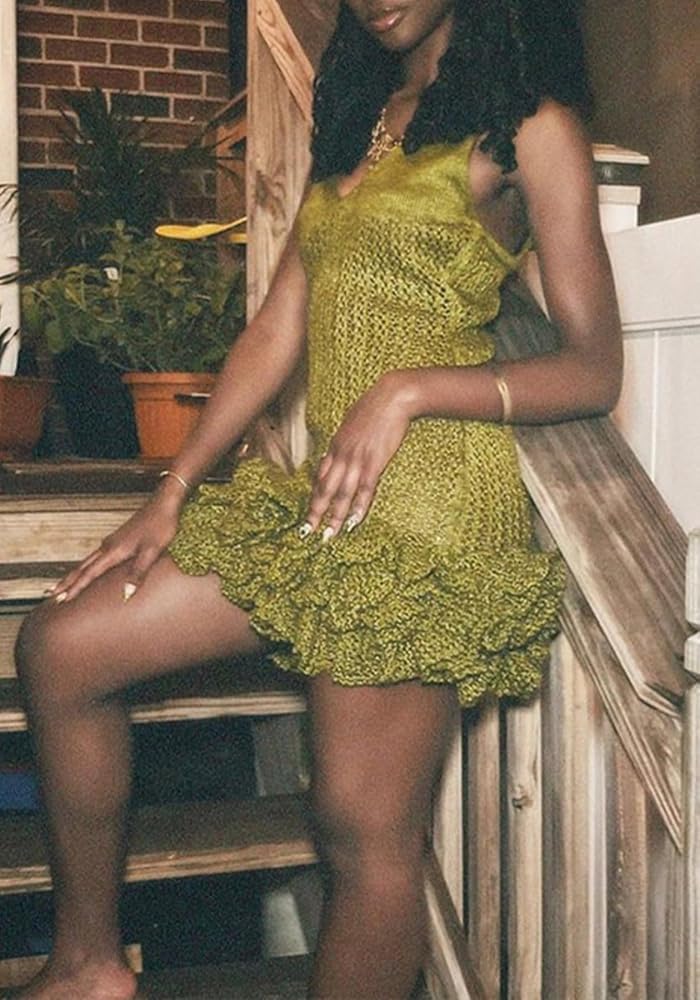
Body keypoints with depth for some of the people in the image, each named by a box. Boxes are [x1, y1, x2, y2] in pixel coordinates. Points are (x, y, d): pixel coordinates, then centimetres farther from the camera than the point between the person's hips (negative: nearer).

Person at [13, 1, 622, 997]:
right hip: (322, 493, 8)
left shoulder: (531, 124, -1)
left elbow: (594, 368, -5)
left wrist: (407, 390, -17)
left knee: (368, 835, -4)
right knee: (58, 645, 3)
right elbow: (276, 334, 16)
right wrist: (172, 496, 10)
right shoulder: (358, 116, 21)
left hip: (426, 499, -8)